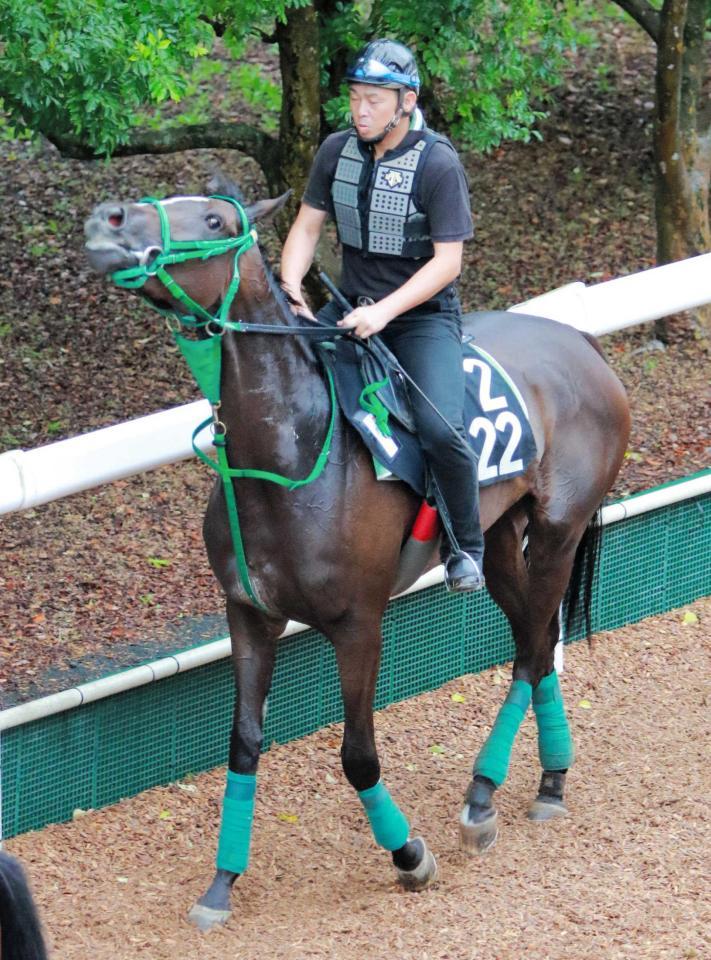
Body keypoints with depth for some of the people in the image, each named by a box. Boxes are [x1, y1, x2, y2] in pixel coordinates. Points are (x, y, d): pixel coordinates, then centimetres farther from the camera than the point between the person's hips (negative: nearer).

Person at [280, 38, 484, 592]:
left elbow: (447, 261, -18)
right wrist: (291, 287, -14)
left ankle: (465, 548, -2)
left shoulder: (438, 163, -16)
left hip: (422, 313, -6)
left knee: (440, 428, -26)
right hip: (350, 307, 6)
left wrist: (384, 311, -28)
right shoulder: (338, 151, 0)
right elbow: (307, 228, 5)